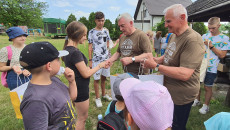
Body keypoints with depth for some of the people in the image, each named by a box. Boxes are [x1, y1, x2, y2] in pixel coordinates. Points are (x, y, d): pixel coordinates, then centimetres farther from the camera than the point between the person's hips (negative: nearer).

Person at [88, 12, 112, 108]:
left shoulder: (106, 31, 8)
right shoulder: (92, 32, -3)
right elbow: (90, 47, -3)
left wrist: (109, 57, 11)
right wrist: (90, 60, -7)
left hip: (106, 58, 4)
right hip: (96, 59, -4)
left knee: (104, 77, 15)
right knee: (96, 79, 3)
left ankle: (104, 94, 33)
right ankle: (97, 98, 17)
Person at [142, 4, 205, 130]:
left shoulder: (193, 40, -25)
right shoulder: (173, 36, 5)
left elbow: (185, 74, -32)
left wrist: (155, 66, -29)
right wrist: (156, 59, -3)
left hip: (181, 96, -8)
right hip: (168, 91, 8)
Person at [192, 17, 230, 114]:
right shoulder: (205, 36, 6)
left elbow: (222, 55, -10)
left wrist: (211, 46, -18)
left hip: (211, 69, -4)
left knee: (207, 88, 8)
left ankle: (206, 106, 27)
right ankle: (197, 100, 37)